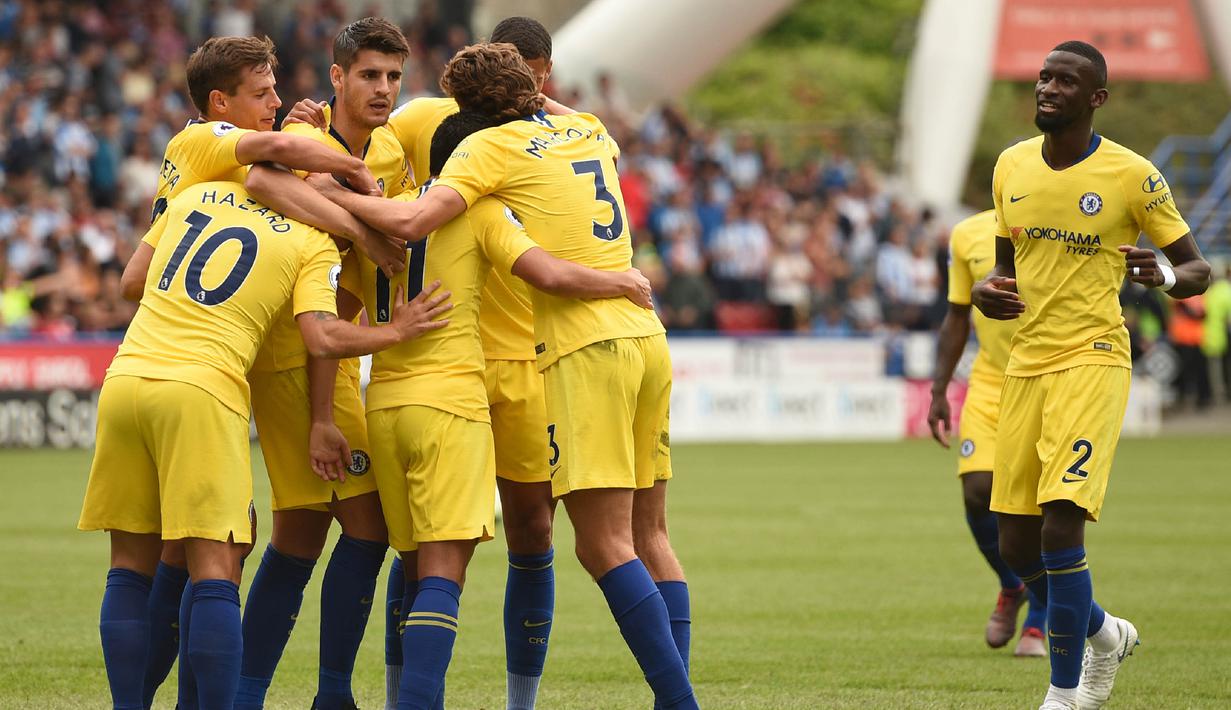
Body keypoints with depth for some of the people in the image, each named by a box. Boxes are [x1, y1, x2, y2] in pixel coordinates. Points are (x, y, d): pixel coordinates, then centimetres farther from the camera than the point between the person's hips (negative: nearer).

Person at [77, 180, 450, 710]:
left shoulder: (195, 196, 20)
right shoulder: (314, 245, 6)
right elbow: (323, 339, -6)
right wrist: (396, 332, 9)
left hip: (123, 380, 5)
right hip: (201, 391, -4)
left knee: (132, 565, 11)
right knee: (215, 571, -4)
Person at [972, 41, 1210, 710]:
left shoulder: (1132, 176, -7)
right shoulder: (1011, 166, 8)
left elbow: (1199, 269, -1)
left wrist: (1163, 275, -24)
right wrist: (987, 289, -2)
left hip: (1092, 360, -6)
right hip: (1025, 364, 6)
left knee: (1061, 527, -17)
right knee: (1016, 545, 6)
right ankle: (1104, 633, 35)